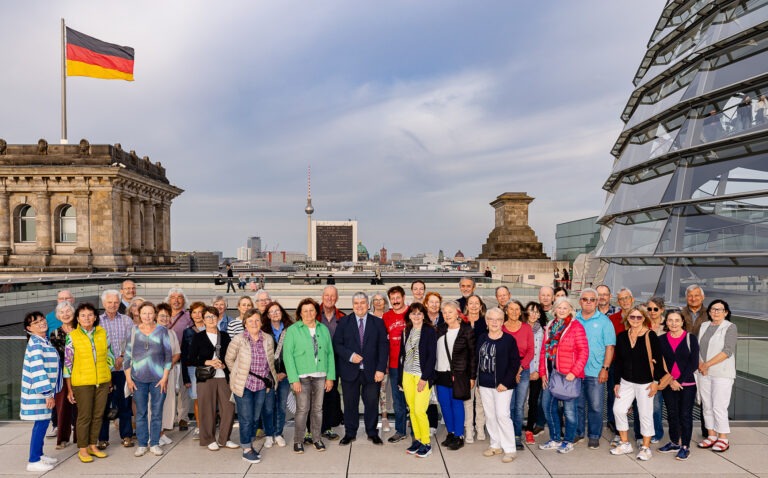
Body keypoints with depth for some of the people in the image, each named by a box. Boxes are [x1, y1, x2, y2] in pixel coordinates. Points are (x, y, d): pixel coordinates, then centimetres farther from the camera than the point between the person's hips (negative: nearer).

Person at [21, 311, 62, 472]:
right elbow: (38, 369, -23)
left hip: (45, 389, 9)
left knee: (43, 422, 14)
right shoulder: (35, 343, -17)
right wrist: (48, 393, -23)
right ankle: (33, 461, 3)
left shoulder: (45, 341, 11)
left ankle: (39, 455, 25)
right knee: (41, 423, -5)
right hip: (38, 390, -9)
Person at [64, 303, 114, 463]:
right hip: (82, 382, -3)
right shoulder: (72, 336, -6)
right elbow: (67, 363, -3)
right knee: (84, 416, 3)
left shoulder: (103, 333, 2)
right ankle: (82, 449, 17)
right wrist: (69, 389, -2)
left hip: (103, 381, 3)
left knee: (98, 415, 10)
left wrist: (110, 380, 11)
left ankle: (93, 446, 24)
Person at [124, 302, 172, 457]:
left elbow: (168, 355, 0)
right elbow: (127, 355, 6)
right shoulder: (134, 331, 3)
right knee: (140, 413, 6)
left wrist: (165, 377, -4)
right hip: (138, 379, 1)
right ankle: (142, 444, 18)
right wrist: (128, 378, 2)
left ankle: (154, 443, 17)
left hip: (158, 378, -1)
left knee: (157, 412, 4)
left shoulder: (162, 331, 0)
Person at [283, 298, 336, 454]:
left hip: (320, 376, 3)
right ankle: (298, 441, 14)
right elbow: (288, 355, -6)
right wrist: (294, 379, -12)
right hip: (302, 376, -3)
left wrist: (330, 377, 2)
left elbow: (330, 353, 7)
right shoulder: (293, 330, -3)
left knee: (318, 408, 10)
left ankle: (316, 438, 25)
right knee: (302, 409, -2)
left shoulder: (323, 329, 7)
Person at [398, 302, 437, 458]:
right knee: (412, 410, 8)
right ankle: (417, 440, 23)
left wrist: (424, 378, -13)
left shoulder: (430, 331, -6)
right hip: (407, 375, 5)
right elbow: (402, 354, 12)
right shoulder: (406, 331, 9)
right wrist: (401, 377, 9)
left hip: (423, 376, -5)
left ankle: (426, 444, 8)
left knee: (419, 410, -8)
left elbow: (432, 356, -9)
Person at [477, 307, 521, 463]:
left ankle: (510, 449, 6)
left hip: (502, 384, -5)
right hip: (485, 384, 5)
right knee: (490, 416, 11)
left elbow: (515, 363, -9)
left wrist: (506, 383, -14)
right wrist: (478, 381, 8)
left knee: (502, 415, -7)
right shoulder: (482, 339, 7)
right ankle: (496, 445, 25)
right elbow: (478, 360, 11)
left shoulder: (509, 339, -7)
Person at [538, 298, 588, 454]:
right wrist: (543, 372, 7)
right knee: (548, 406, 11)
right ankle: (555, 439, 26)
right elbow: (544, 351, 13)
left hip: (568, 375, -6)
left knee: (569, 409, 1)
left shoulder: (576, 326, -5)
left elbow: (584, 351, -9)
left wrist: (574, 372, -15)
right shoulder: (550, 327, 13)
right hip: (551, 373, 6)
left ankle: (568, 442, 18)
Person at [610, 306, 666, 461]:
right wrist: (617, 382, 7)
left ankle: (646, 447, 19)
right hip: (626, 381, 5)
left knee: (645, 414, 3)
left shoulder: (650, 335, -9)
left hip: (645, 382, -4)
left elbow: (658, 359, -8)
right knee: (618, 409, 1)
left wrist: (656, 381, -11)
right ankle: (625, 444, 17)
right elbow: (618, 361, 8)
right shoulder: (622, 337, 4)